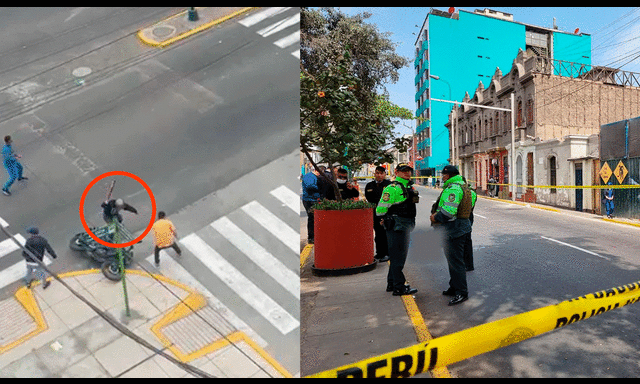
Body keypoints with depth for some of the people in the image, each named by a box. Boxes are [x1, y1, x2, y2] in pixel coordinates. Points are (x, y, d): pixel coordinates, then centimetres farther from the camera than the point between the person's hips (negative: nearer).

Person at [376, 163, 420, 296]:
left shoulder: (410, 187, 16)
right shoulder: (392, 188, -15)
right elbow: (381, 207, -17)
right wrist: (383, 222, -7)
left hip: (406, 226, 10)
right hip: (396, 226, -10)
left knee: (398, 255, 16)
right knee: (397, 256, -4)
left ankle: (392, 283, 28)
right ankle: (399, 287, 5)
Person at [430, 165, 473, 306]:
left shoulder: (454, 188, -19)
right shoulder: (459, 186, 16)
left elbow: (449, 211, -27)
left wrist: (436, 218, -12)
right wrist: (438, 216, 8)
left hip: (455, 229, -11)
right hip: (454, 227, 11)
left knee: (456, 261, -4)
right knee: (452, 258, 20)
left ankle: (461, 293, 5)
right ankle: (454, 287, 32)